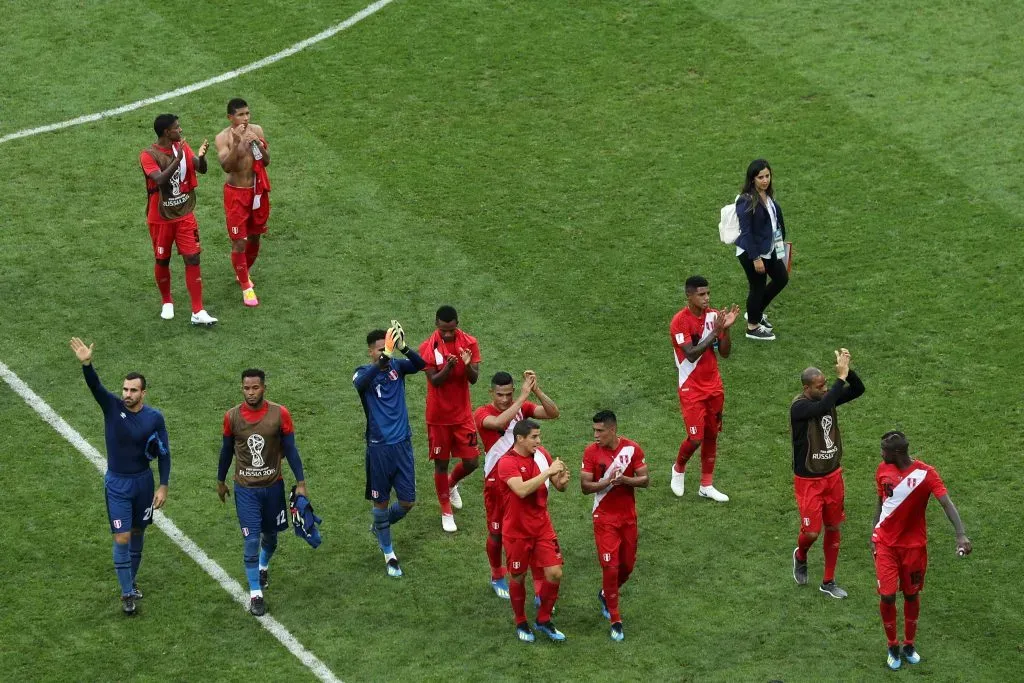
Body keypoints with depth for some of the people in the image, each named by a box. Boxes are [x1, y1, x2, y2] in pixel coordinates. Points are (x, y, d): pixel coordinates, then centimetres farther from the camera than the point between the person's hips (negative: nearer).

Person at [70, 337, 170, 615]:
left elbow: (164, 454, -3)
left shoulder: (154, 417, -10)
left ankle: (131, 580, 36)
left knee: (138, 533, 16)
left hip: (143, 481, 2)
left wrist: (163, 486, -7)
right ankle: (127, 593, 8)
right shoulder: (112, 407, -12)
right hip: (117, 483, -1)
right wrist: (86, 364, -50)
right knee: (122, 539, -3)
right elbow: (95, 386, -30)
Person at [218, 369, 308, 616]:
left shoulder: (280, 414, -12)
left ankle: (263, 567, 50)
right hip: (245, 489, -1)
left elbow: (290, 449, -4)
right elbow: (227, 450, 6)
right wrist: (220, 481, 15)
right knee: (251, 539, -7)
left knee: (270, 535, 18)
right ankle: (255, 594, 2)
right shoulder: (232, 417, -8)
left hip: (273, 485, 1)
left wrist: (300, 482, -6)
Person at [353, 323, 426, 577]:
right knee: (381, 501, 8)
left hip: (402, 444, 3)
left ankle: (380, 526, 37)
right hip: (379, 447, -3)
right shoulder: (364, 373, -7)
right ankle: (388, 554, 25)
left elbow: (421, 364, -19)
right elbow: (361, 383, -33)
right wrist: (385, 356, -45)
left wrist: (403, 347, -38)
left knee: (407, 502, 7)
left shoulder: (397, 366, 2)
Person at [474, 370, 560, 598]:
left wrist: (536, 390, -29)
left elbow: (553, 413, -16)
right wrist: (524, 396, -37)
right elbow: (499, 422, -37)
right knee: (497, 533, 13)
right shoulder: (482, 414, -14)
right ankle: (497, 577, 39)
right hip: (497, 482, -2)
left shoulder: (522, 407, -2)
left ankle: (540, 590, 2)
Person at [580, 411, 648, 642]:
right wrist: (607, 482, -26)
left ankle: (606, 595, 41)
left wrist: (625, 480, -23)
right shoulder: (591, 452, -10)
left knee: (628, 565, 11)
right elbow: (585, 486, -9)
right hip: (604, 517, -3)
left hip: (628, 516, 3)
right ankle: (615, 621, 3)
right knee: (610, 567, -8)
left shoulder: (632, 449, -7)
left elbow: (645, 481, -4)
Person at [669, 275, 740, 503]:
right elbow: (691, 355, -26)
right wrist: (714, 331, -30)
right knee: (695, 438, -8)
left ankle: (706, 485, 20)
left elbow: (725, 353, 2)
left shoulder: (713, 316, 1)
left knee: (712, 435, 10)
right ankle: (679, 469, 23)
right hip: (691, 389, -6)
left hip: (714, 386, 6)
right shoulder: (680, 321, -17)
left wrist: (726, 328, -15)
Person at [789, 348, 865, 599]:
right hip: (809, 480, -6)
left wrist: (848, 370, -24)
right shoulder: (799, 407, -24)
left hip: (833, 475, 6)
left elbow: (858, 390, -5)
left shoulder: (826, 397, -3)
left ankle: (828, 582, 25)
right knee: (811, 531, -4)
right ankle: (800, 557, 32)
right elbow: (823, 408, -43)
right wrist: (841, 377, -42)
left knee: (833, 528, 12)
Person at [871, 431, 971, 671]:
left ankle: (909, 645, 31)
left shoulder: (925, 474, -17)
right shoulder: (883, 470, -3)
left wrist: (961, 535, -39)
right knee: (887, 595, -5)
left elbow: (947, 503, -26)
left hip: (914, 544, -2)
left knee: (911, 595, 11)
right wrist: (874, 534, 15)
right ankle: (893, 647, 15)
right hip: (885, 543, 2)